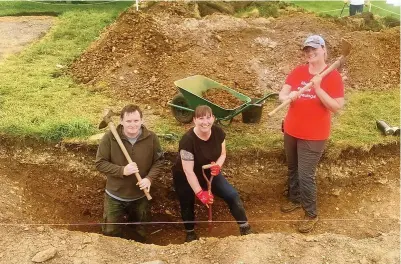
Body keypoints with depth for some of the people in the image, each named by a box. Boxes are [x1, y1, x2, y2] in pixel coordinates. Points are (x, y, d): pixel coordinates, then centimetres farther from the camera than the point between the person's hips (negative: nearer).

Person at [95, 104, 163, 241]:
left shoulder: (151, 138, -14)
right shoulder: (110, 137, -19)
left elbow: (158, 161, -4)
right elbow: (100, 163, -15)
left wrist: (149, 178, -21)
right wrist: (122, 170, -29)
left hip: (140, 196, 2)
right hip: (115, 195, -1)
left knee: (140, 232, 24)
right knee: (110, 231, 13)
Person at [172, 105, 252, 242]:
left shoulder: (218, 133, -17)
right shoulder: (188, 140, -33)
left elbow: (222, 154, -2)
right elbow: (188, 171, -31)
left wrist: (217, 166, -25)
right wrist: (200, 193, -32)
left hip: (209, 173, 4)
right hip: (185, 178, -4)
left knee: (232, 195, -3)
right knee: (187, 205, 11)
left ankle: (245, 227, 14)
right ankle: (190, 233, 40)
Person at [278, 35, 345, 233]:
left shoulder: (333, 76, -11)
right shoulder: (297, 72, 2)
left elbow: (337, 107, -16)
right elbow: (281, 95, -3)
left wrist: (318, 88, -26)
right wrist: (289, 96, -26)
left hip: (313, 136, -5)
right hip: (291, 131, 5)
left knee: (306, 175, -3)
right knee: (292, 169, 20)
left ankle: (311, 215, 15)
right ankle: (295, 199, 43)